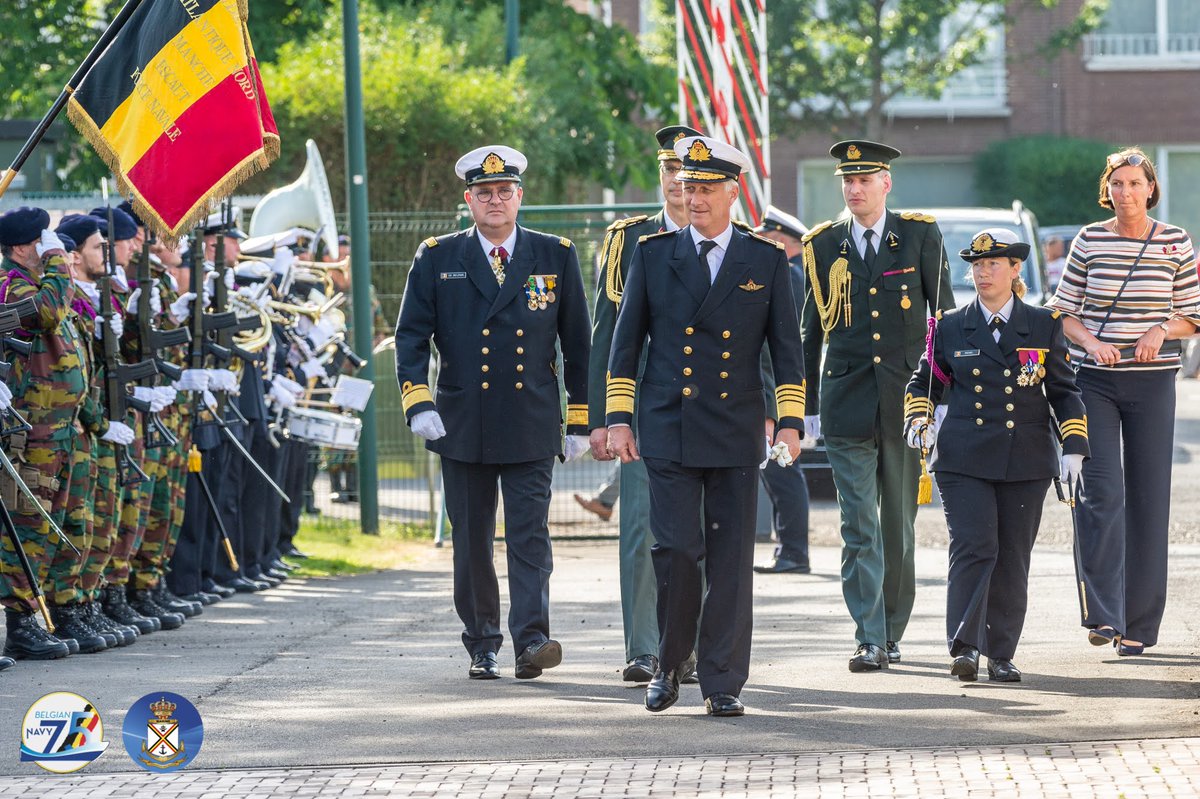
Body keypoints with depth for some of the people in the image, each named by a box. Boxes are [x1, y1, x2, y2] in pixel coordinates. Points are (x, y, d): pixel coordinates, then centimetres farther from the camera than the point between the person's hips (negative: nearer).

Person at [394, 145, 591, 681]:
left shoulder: (555, 257, 6)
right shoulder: (437, 259, 6)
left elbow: (577, 343, 10)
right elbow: (411, 336, 3)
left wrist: (580, 421, 7)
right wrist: (418, 404, -12)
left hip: (532, 429, -1)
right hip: (462, 426, 1)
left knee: (529, 534, -10)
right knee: (471, 540, 6)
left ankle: (531, 640, -17)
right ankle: (482, 646, 15)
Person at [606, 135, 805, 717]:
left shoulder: (766, 261, 6)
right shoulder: (653, 254, 6)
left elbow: (786, 349, 7)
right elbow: (626, 341, 8)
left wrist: (790, 423, -1)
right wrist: (618, 418, 2)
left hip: (736, 432, 0)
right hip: (667, 429, 0)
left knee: (731, 560, 0)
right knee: (675, 550, -7)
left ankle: (723, 682, 5)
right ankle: (668, 665, 12)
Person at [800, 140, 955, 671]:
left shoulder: (920, 236, 3)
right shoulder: (823, 246, 7)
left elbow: (944, 314, 5)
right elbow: (811, 329, 12)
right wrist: (806, 406, 12)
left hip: (906, 398, 0)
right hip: (846, 400, 0)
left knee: (899, 523, 7)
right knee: (859, 526, -7)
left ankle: (891, 632, 19)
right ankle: (869, 640, -9)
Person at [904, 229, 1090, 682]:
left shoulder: (1044, 326, 7)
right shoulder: (951, 327, 7)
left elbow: (1063, 391, 10)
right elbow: (925, 383, 19)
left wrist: (1073, 446, 1)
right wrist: (918, 419, -1)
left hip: (1026, 462, 1)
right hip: (965, 461, -1)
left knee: (1012, 558, 3)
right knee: (974, 549, -14)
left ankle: (1001, 654, 10)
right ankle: (964, 648, -18)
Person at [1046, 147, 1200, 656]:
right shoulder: (1089, 241, 2)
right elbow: (1062, 311, 7)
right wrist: (1090, 342, -11)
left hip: (1152, 383, 1)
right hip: (1093, 382, -1)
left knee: (1148, 499, 1)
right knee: (1100, 491, -13)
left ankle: (1138, 624, 9)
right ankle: (1102, 614, -15)